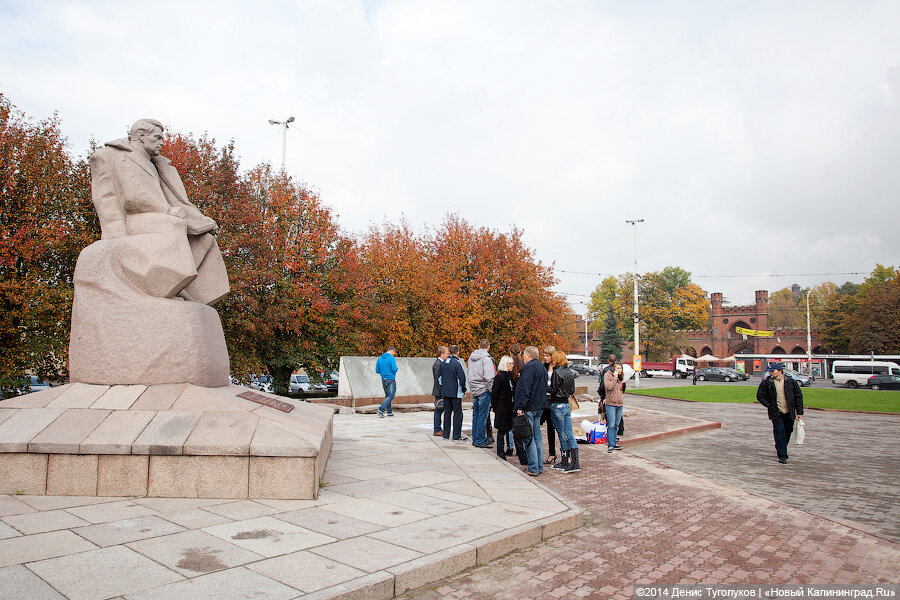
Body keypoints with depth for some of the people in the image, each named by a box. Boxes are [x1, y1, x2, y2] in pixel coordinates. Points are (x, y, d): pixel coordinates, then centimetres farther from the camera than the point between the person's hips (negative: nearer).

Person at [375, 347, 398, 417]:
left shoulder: (379, 359, 7)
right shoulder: (391, 358, -13)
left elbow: (377, 371, 9)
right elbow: (394, 369, -20)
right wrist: (395, 369, 2)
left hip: (383, 379, 7)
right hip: (391, 380, -7)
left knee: (387, 396, 17)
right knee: (391, 396, -3)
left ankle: (389, 411, 19)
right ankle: (381, 410, -15)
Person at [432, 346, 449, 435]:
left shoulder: (441, 363, 15)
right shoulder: (438, 364, -16)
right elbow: (438, 379, -20)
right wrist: (442, 392, -21)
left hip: (441, 391, 10)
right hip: (439, 391, -10)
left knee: (439, 410, 13)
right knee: (439, 410, -4)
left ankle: (438, 429, 20)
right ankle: (437, 430, 2)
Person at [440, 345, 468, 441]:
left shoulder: (443, 363, 8)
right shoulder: (457, 363, -14)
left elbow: (440, 377, 16)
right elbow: (462, 378, -15)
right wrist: (463, 389, -1)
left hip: (445, 392, 6)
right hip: (456, 393, -6)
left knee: (447, 412, 14)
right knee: (457, 413, 0)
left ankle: (446, 434, 17)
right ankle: (456, 436, 1)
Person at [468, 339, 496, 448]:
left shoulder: (471, 357, 11)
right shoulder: (486, 359, -14)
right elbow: (488, 378, -18)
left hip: (474, 390, 8)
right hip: (484, 390, -8)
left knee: (475, 416, 13)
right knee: (482, 417, -2)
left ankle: (475, 439, 20)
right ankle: (480, 441, 1)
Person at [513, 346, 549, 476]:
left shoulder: (529, 367, -13)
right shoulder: (542, 368, 16)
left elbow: (525, 388, -20)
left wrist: (520, 406, -19)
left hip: (529, 407, -9)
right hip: (539, 406, 9)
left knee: (528, 438, -5)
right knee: (537, 437, 14)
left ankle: (533, 468, -3)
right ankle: (539, 466, 18)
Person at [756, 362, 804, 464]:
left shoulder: (790, 382, 1)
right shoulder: (766, 383, -2)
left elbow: (798, 396, 5)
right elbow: (760, 396, 6)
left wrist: (799, 412, 1)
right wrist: (769, 405, -5)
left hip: (789, 413, 2)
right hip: (776, 413, -2)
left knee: (788, 432, 13)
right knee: (779, 433, -8)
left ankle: (781, 448, 37)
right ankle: (782, 456, -3)